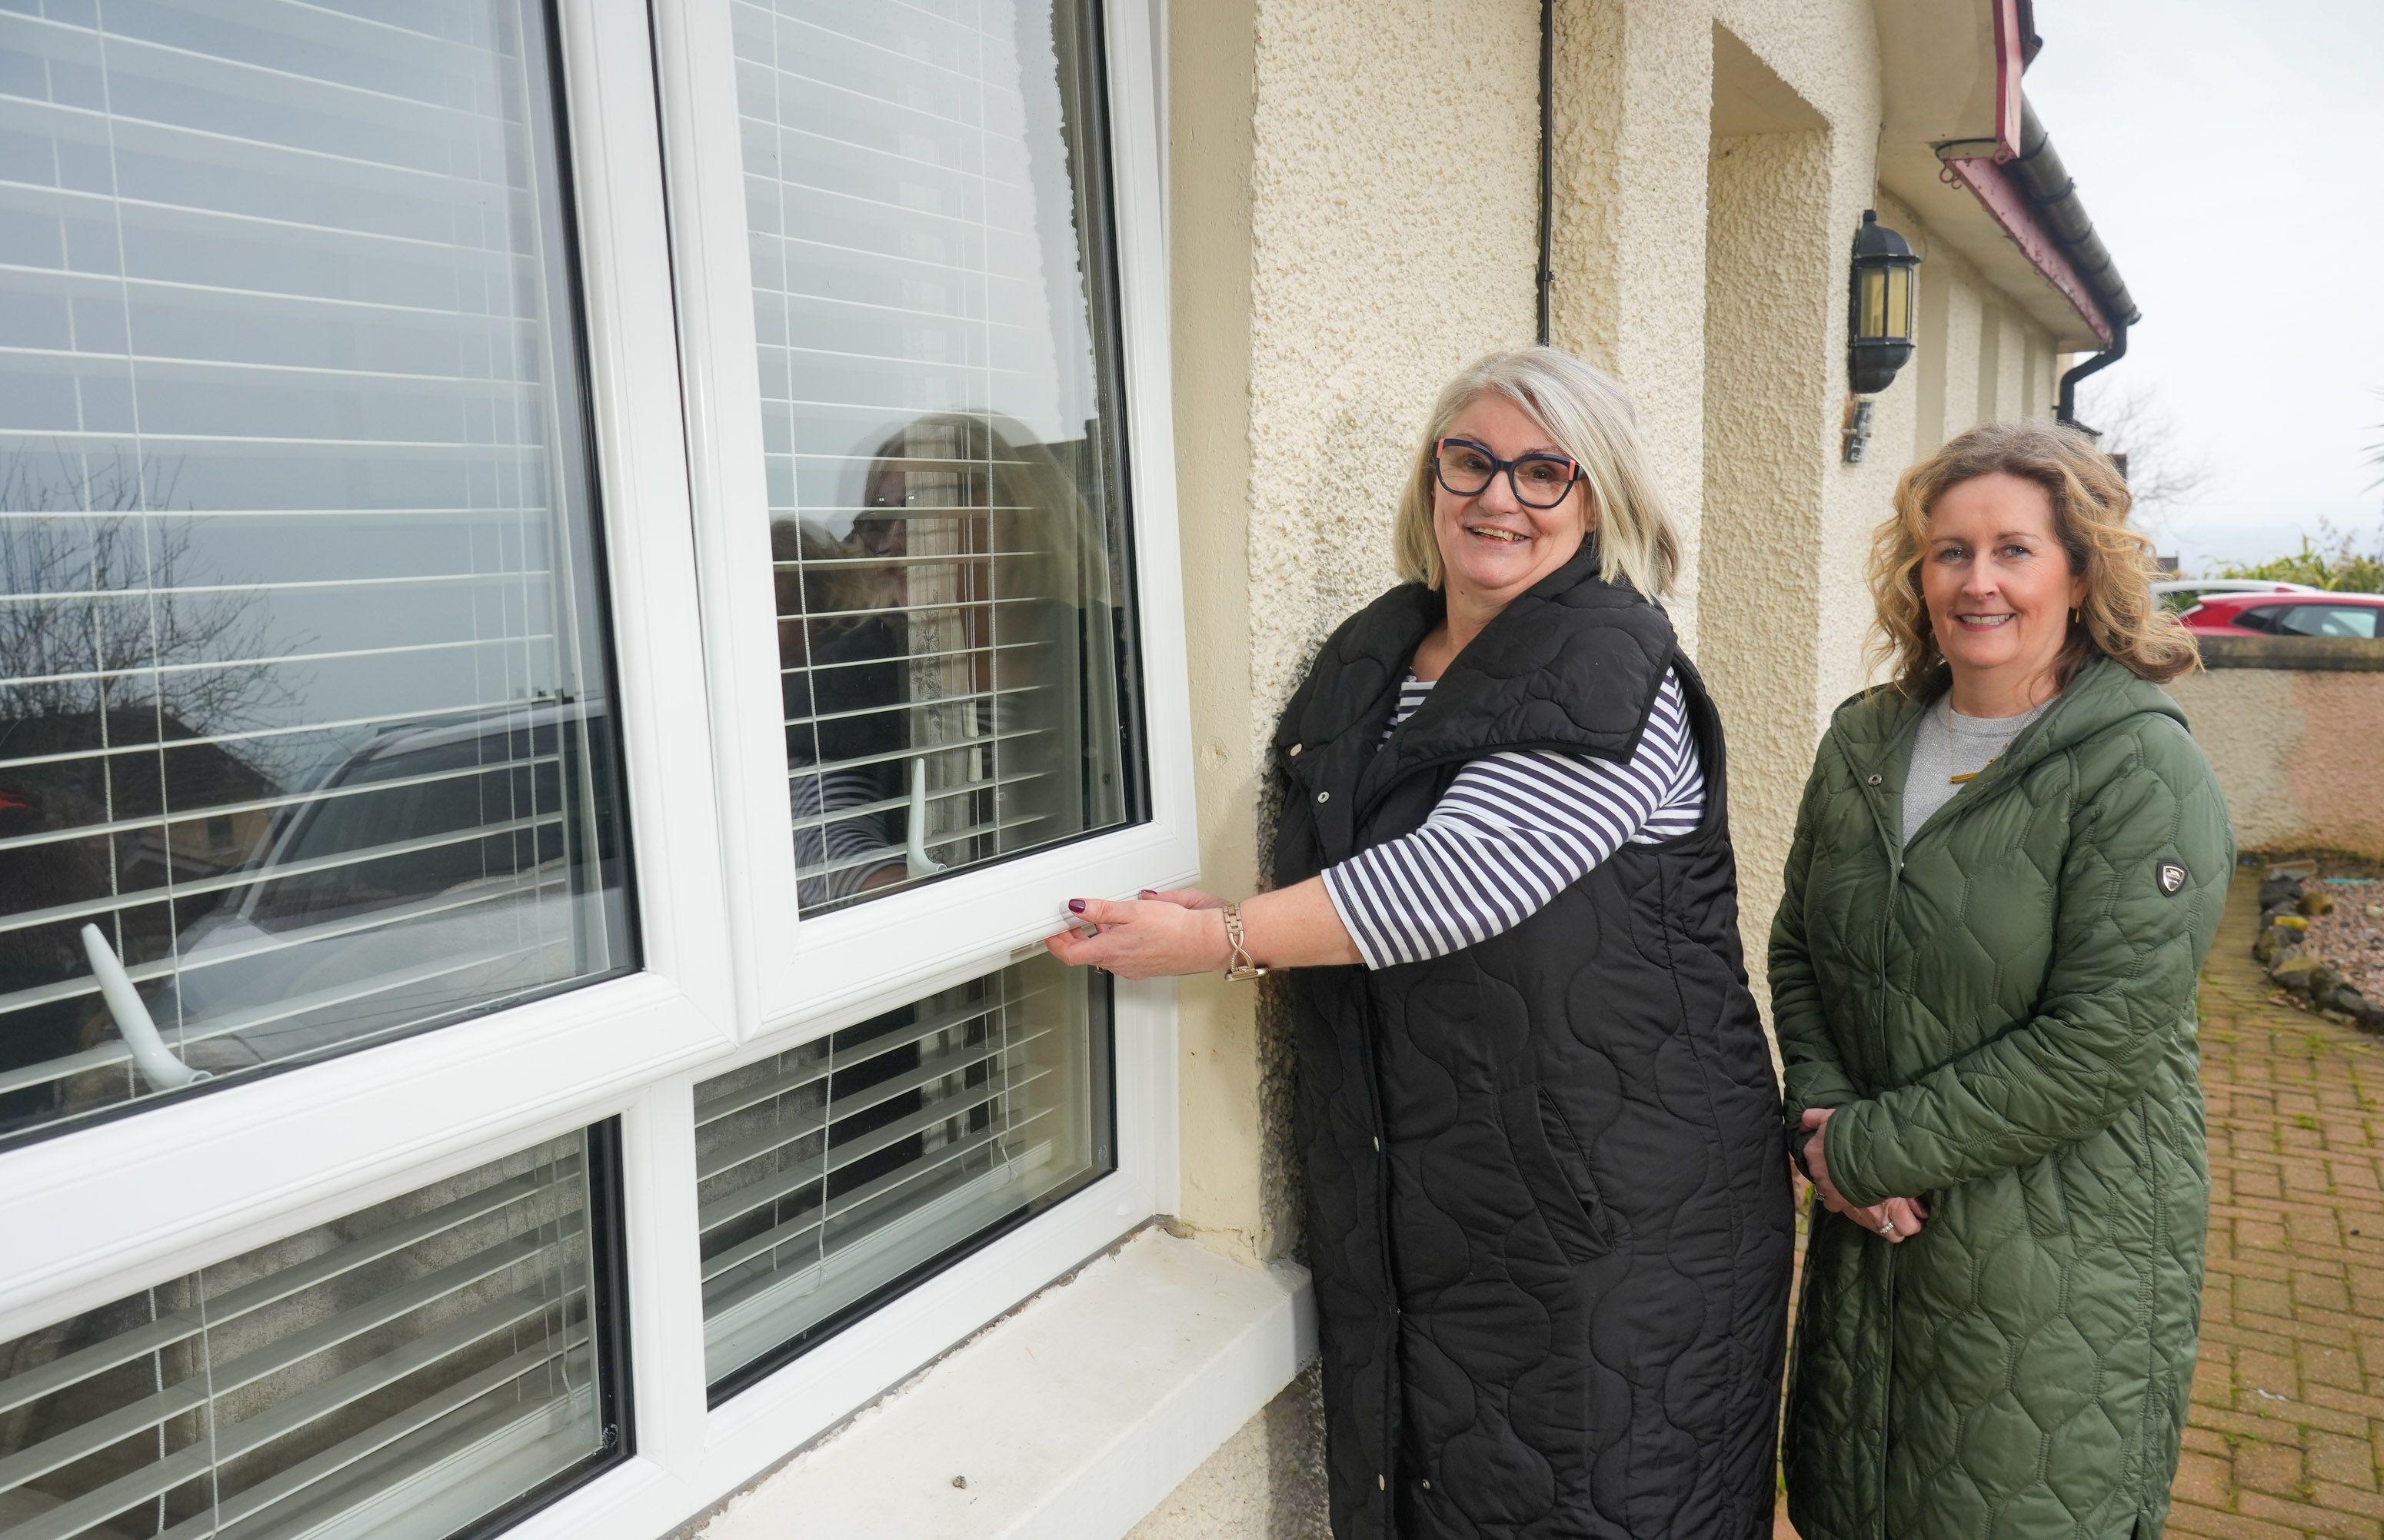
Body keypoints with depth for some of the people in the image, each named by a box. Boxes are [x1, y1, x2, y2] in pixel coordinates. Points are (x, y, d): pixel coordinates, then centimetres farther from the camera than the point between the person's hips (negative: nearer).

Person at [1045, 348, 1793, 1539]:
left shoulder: (1614, 670, -13)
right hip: (1411, 1194, 6)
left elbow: (1461, 873, -23)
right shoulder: (1371, 655, 9)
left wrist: (1219, 941, -17)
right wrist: (1223, 916, -1)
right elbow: (1323, 862, 19)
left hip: (1608, 1198, -6)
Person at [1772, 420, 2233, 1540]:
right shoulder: (1866, 742, 2)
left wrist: (1870, 1150, -16)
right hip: (1869, 1236, 5)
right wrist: (1821, 1120, -8)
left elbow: (2100, 1042, -20)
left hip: (2062, 1263, -5)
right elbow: (1797, 950, 8)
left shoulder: (2143, 773, -14)